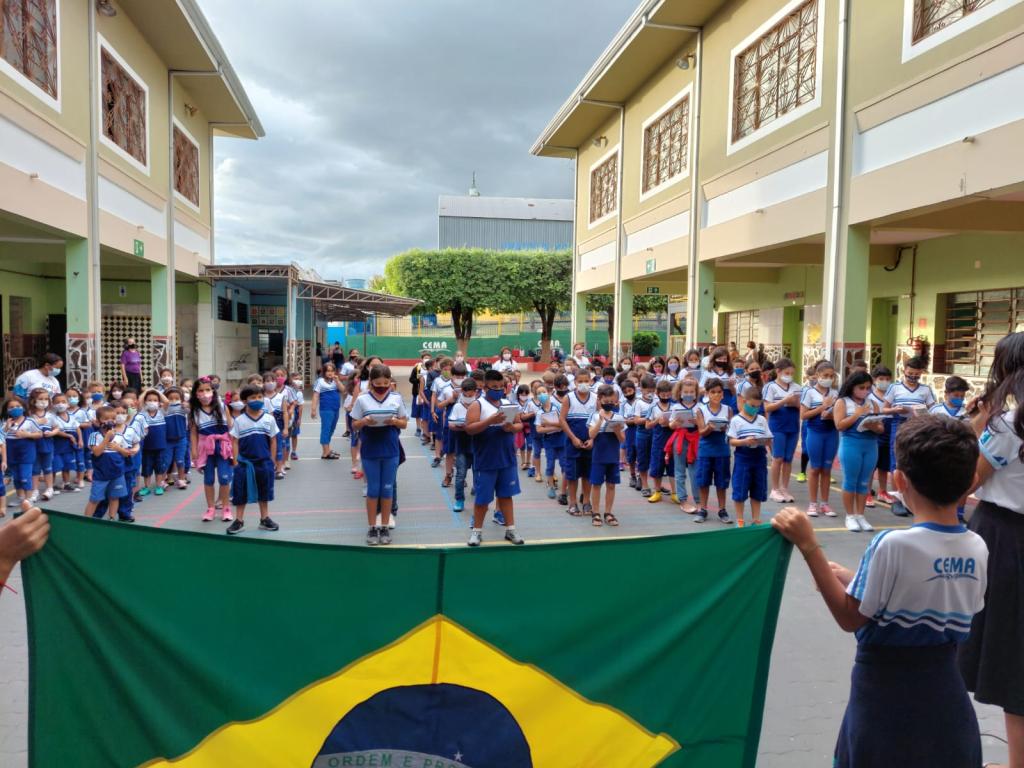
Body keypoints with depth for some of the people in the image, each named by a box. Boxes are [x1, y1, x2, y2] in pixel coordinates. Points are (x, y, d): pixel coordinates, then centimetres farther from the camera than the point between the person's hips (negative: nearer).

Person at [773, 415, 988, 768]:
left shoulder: (893, 544, -24)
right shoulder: (977, 548, -5)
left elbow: (850, 619, -15)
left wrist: (808, 545, -17)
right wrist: (851, 580, 9)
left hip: (885, 691, -5)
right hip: (944, 689, 5)